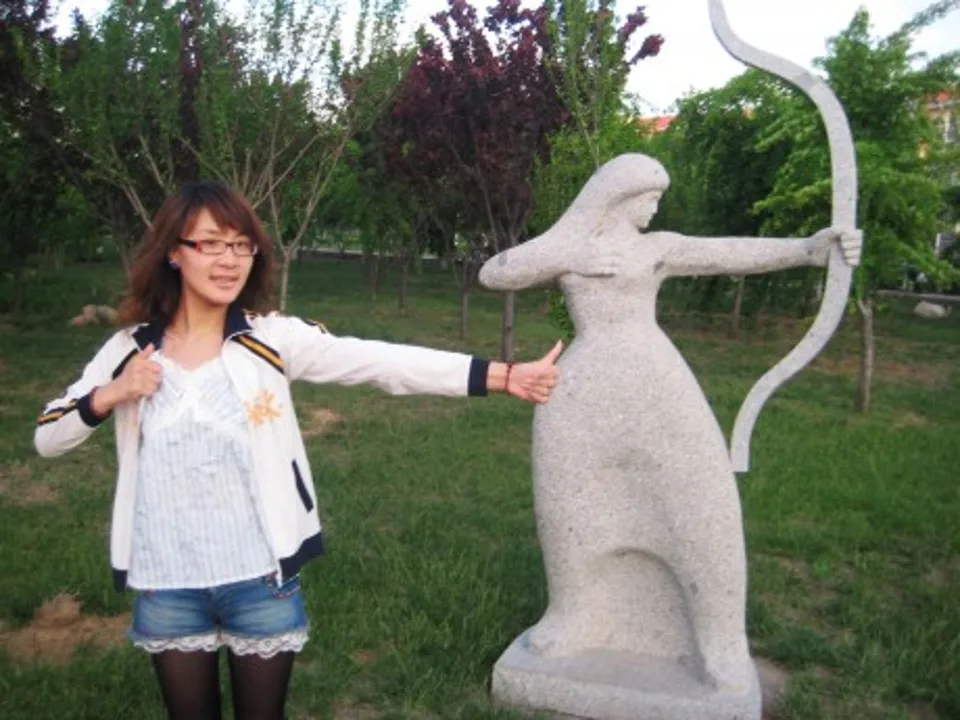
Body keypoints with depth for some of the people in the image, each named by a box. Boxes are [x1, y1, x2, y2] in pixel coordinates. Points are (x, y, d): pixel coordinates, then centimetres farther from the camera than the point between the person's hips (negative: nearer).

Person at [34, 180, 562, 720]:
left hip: (261, 580, -2)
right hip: (165, 586, 2)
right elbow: (47, 440, 5)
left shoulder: (272, 338, -9)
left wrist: (503, 376, -28)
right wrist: (109, 396, -14)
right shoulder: (131, 348, -2)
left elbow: (382, 362, -20)